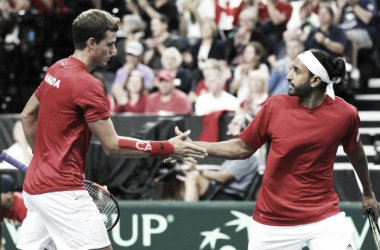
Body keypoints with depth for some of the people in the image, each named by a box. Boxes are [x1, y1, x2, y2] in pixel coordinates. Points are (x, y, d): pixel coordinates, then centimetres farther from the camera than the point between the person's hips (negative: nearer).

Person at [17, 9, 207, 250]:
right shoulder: (87, 84, -17)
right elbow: (112, 145, -16)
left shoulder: (57, 70, 10)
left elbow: (27, 115, 22)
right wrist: (167, 148, -14)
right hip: (62, 191, -10)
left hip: (35, 185, 10)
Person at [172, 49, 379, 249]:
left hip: (323, 218, -1)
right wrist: (194, 147, -7)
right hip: (272, 221, 1)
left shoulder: (345, 114, -10)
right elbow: (243, 148, 2)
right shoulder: (275, 106, -9)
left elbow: (355, 151, 11)